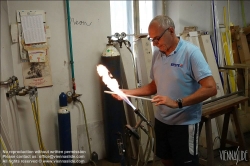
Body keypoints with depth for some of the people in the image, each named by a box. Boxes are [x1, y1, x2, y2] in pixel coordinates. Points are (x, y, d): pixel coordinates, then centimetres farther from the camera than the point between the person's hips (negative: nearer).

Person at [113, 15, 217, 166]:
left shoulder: (191, 52, -17)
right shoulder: (157, 54, 4)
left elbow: (211, 88, -23)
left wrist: (177, 103, -30)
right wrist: (129, 92, 2)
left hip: (184, 123, -7)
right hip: (161, 121, 7)